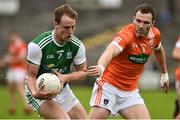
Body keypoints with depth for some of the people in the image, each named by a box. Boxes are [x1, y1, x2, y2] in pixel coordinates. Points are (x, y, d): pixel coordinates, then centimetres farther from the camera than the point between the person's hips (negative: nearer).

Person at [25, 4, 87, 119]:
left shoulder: (77, 46, -11)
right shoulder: (37, 46, -24)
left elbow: (82, 72, 2)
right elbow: (31, 76, -18)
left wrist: (65, 77, -20)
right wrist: (35, 93, -39)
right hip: (40, 92, -6)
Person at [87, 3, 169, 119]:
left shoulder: (155, 34, -3)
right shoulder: (127, 34, -24)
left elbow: (158, 50, 22)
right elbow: (110, 51, -44)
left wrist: (165, 74, 33)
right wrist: (101, 67, -65)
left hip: (130, 90, 6)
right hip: (109, 85, -6)